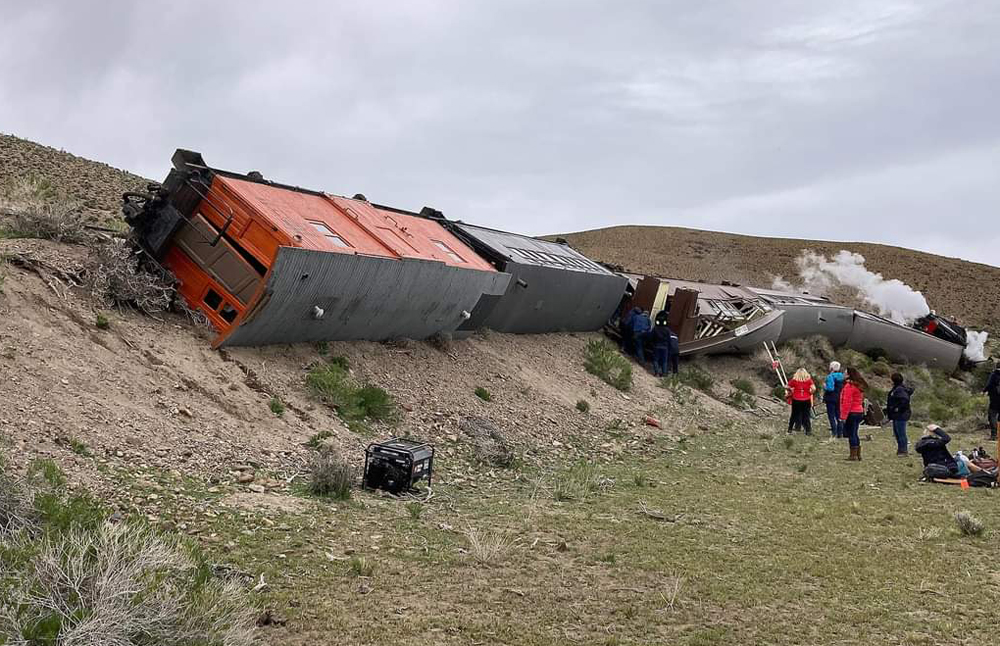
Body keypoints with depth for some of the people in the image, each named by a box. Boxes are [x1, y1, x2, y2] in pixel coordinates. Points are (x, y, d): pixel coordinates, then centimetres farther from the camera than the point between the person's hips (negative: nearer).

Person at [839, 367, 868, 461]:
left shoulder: (849, 386, -15)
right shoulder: (859, 386, 14)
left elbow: (847, 402, -19)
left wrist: (843, 416, -19)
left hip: (851, 413, -9)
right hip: (859, 412, 9)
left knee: (851, 434, -4)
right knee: (855, 434, 16)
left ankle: (853, 455, -2)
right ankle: (858, 455, 18)